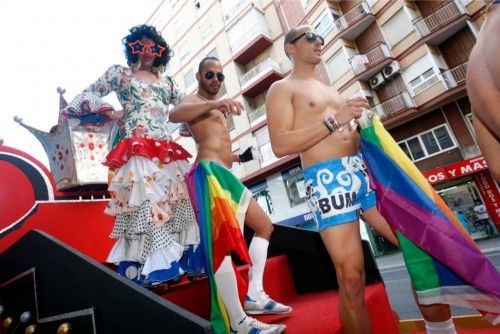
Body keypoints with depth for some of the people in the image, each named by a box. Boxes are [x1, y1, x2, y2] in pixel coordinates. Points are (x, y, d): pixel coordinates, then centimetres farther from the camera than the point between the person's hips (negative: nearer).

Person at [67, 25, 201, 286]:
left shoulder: (166, 82, 25)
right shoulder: (120, 73, 15)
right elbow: (88, 95, 13)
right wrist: (112, 112, -3)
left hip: (167, 153, 4)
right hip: (137, 152, -4)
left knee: (174, 204, -3)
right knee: (145, 205, -16)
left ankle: (173, 262, 3)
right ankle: (149, 269, -14)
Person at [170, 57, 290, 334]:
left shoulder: (214, 109, 32)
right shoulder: (195, 101, 4)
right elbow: (174, 115, -21)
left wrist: (236, 157, 24)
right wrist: (214, 103, -36)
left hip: (224, 174, 10)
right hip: (212, 172, -10)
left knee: (264, 226, 14)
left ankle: (254, 295, 12)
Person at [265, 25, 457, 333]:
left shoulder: (331, 90, 28)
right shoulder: (282, 89, 6)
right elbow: (280, 145, -11)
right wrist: (333, 120, -13)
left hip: (363, 171, 7)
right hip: (328, 179, -7)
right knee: (352, 277, -8)